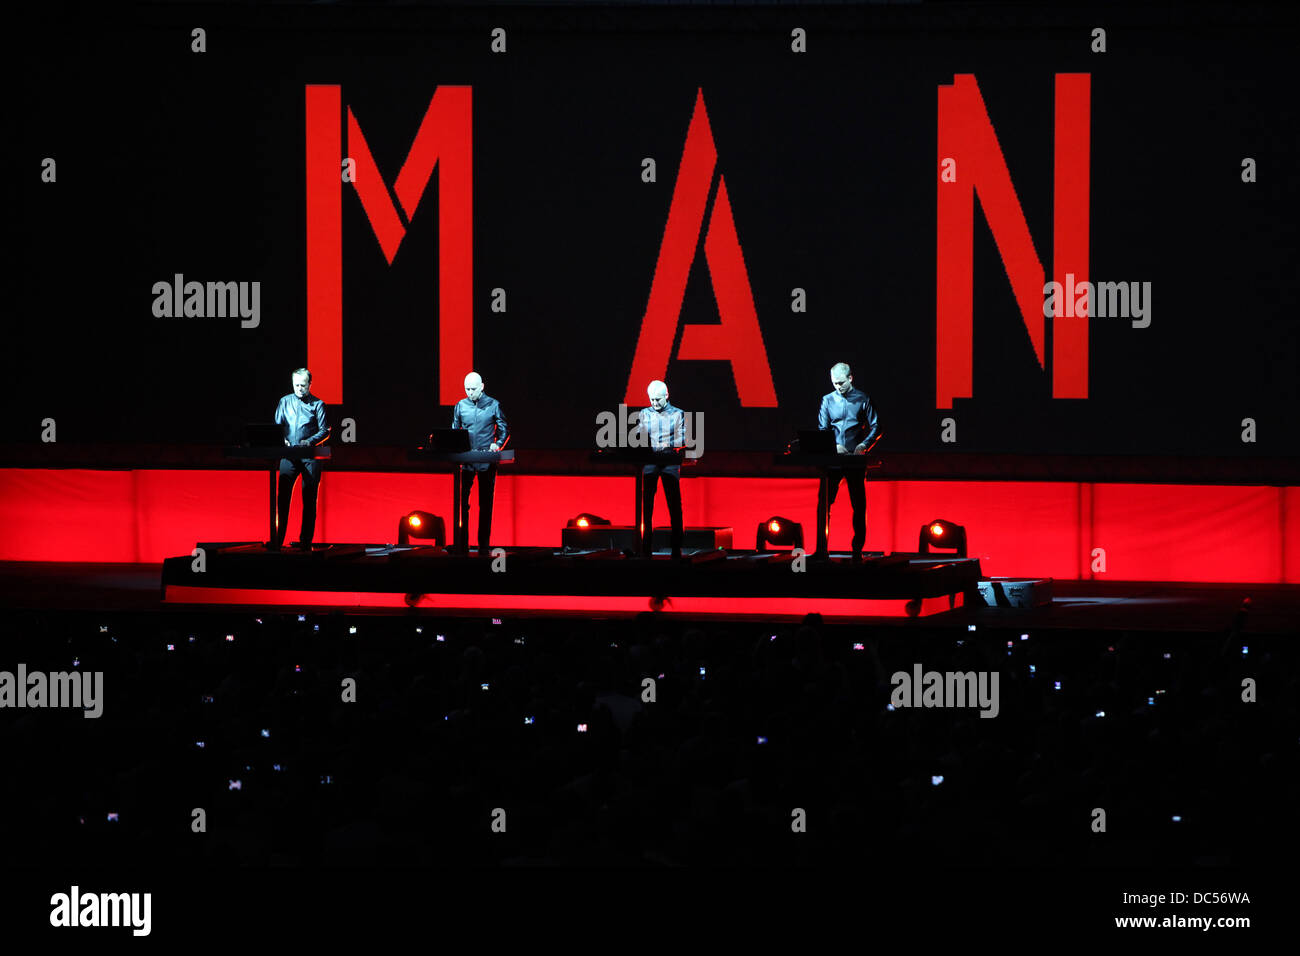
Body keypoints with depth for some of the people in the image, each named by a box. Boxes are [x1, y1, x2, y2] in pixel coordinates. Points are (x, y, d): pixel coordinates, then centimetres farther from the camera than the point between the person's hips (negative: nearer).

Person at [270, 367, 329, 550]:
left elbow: (324, 431, 1)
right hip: (289, 455, 2)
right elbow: (277, 426, 12)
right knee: (282, 497, -7)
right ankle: (277, 540, -7)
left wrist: (310, 441, -17)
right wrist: (282, 440, -8)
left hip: (310, 456, -1)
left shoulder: (317, 404, 5)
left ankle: (306, 541, 4)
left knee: (309, 500, 0)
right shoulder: (285, 402, 12)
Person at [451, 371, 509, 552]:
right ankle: (461, 542, 2)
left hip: (487, 461, -2)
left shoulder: (493, 405, 2)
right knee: (461, 501, -3)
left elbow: (504, 430, 6)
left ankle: (484, 544, 8)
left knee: (485, 503, 3)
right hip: (465, 461, 2)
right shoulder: (460, 406, 7)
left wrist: (497, 444, -12)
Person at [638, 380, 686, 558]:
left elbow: (683, 438, 0)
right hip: (649, 462, 2)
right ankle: (646, 548, 0)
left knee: (674, 504, -3)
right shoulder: (644, 414, 13)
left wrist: (668, 444, -17)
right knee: (647, 504, -3)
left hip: (670, 462, -2)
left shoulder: (678, 414, 7)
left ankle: (676, 547, 0)